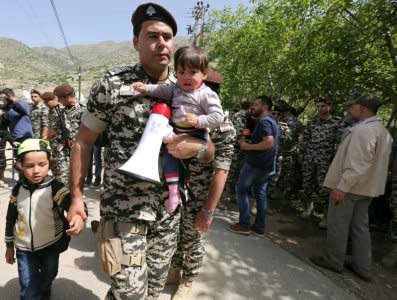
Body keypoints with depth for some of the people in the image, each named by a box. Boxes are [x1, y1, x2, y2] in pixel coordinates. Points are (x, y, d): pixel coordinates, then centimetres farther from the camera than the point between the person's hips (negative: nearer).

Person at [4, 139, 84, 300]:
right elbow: (11, 219, 4)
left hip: (51, 246, -1)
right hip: (24, 249, 1)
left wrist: (79, 216, -56)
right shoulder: (18, 190, -8)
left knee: (47, 279, 23)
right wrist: (9, 246, 11)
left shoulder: (55, 187, -19)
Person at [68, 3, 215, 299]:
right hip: (123, 209, -4)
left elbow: (210, 151, 5)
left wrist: (196, 147, -18)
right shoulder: (112, 84, -9)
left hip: (169, 210, 5)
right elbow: (84, 141, -1)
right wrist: (76, 196, -5)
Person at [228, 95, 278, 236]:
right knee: (260, 193, 11)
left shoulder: (263, 121, -16)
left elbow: (269, 142, -28)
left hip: (255, 164, -9)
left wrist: (248, 146, -19)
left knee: (241, 190, 2)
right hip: (266, 166, 10)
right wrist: (250, 143, 12)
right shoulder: (271, 121, 16)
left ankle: (244, 224, 6)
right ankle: (259, 227, 17)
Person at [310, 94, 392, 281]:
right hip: (366, 187, 10)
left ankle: (333, 261, 19)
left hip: (349, 186, -9)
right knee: (360, 226, 16)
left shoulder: (363, 129, -20)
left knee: (338, 224, 5)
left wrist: (342, 186, -26)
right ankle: (362, 267, 25)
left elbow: (358, 163, -27)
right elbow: (376, 161, 18)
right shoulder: (382, 130, 13)